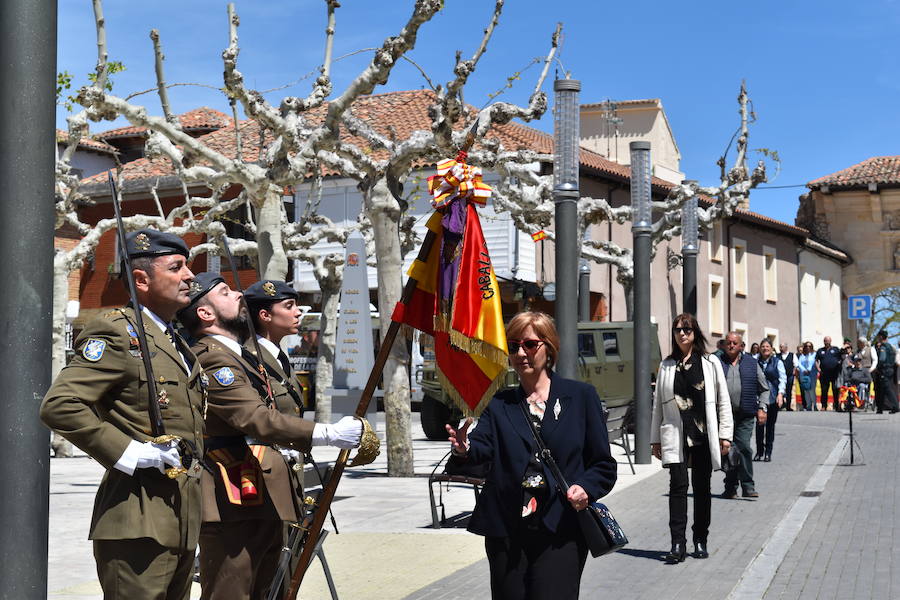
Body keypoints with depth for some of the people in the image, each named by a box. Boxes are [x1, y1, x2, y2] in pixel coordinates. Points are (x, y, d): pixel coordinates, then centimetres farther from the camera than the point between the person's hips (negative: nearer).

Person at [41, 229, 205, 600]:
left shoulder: (179, 344, 19)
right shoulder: (117, 332, -10)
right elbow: (59, 405, -21)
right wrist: (127, 454, -21)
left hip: (181, 520, 9)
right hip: (138, 521, -9)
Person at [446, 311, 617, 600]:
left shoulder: (581, 396, 6)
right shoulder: (498, 404, 12)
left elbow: (604, 465, 6)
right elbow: (482, 446, -6)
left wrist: (585, 488, -14)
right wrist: (464, 448, -29)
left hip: (561, 532, -2)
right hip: (506, 532, 3)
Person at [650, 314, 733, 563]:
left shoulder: (711, 363, 6)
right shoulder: (667, 366, 10)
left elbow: (723, 401, 5)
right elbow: (658, 404, 12)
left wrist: (725, 435, 0)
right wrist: (655, 439, 9)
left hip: (704, 436, 0)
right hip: (676, 436, 0)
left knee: (702, 488, 7)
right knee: (678, 485, -10)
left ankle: (700, 540, 19)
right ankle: (677, 543, -12)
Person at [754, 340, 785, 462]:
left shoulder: (777, 362, 5)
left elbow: (783, 378, -1)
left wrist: (780, 393, -13)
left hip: (773, 398, 0)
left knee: (770, 425, 5)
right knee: (759, 424, -3)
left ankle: (768, 452, 14)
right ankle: (759, 452, 8)